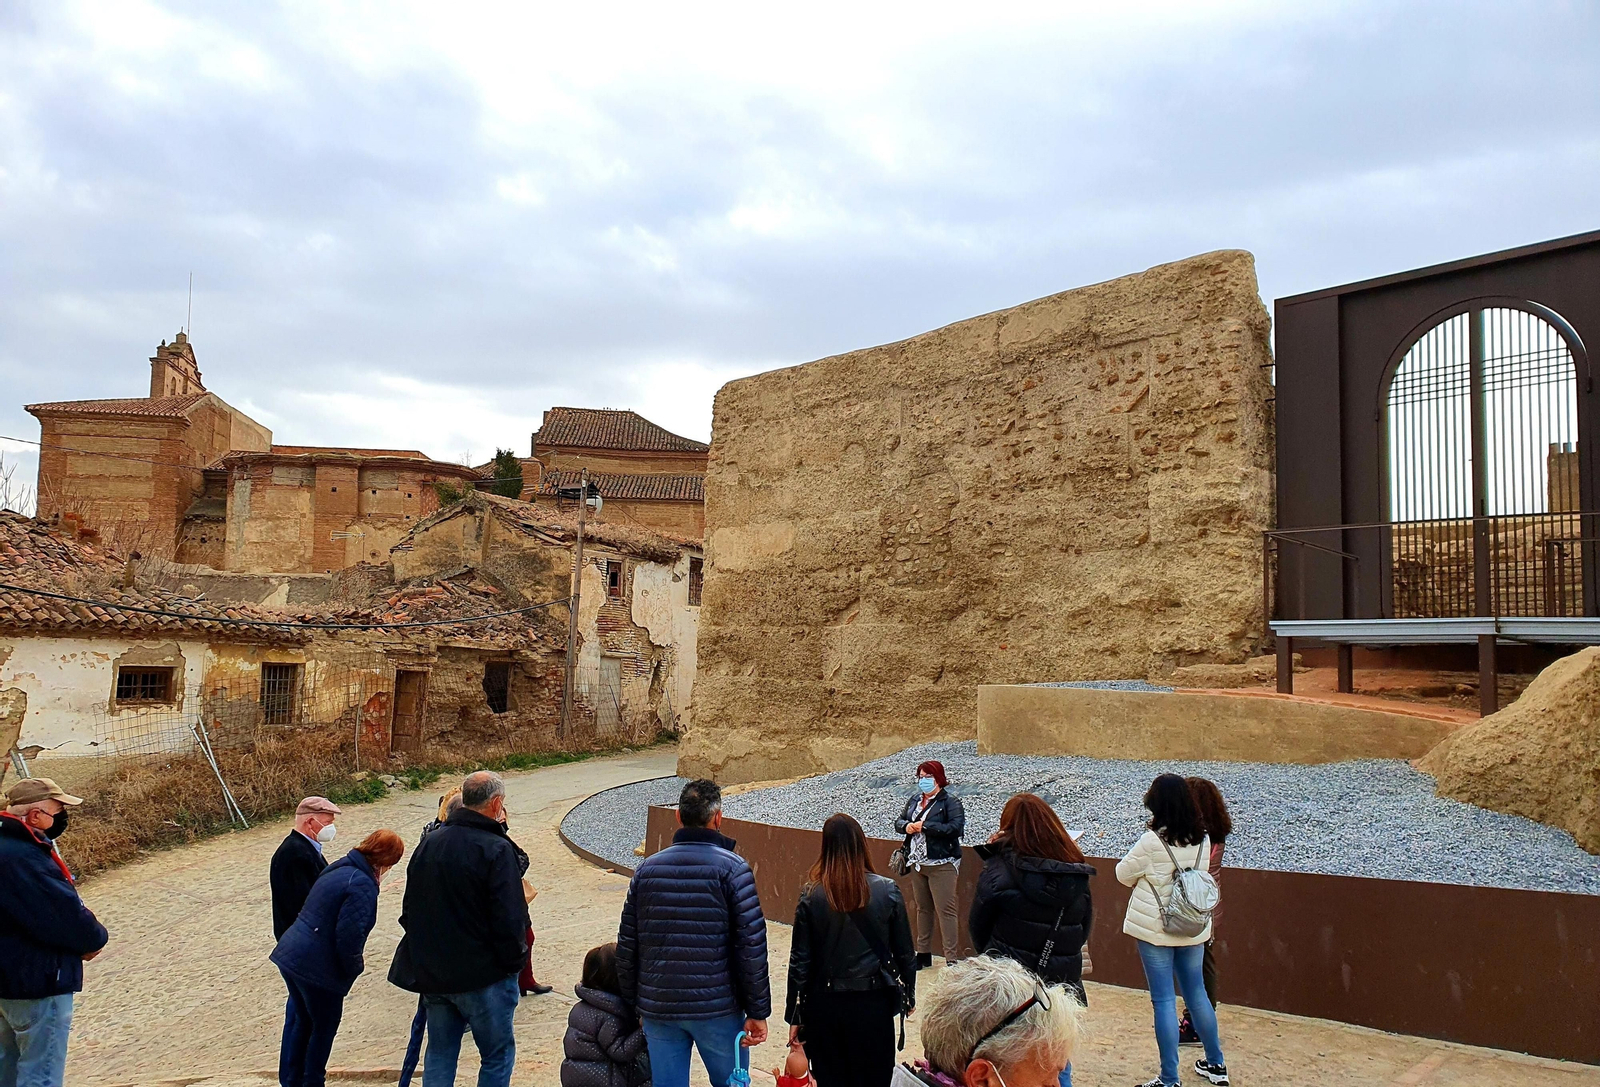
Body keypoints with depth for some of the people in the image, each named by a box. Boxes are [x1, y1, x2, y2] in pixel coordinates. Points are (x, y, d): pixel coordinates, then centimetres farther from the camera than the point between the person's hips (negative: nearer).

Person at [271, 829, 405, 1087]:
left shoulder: (339, 869, 8)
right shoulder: (362, 885, -22)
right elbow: (349, 937, -25)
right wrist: (355, 967, -6)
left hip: (291, 955, 9)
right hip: (317, 967, -9)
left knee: (301, 1019, 25)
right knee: (325, 1026, 12)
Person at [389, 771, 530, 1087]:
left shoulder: (429, 843, 6)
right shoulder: (496, 850, -18)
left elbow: (410, 909, 14)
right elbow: (510, 919, -21)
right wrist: (514, 961, -7)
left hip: (430, 973, 7)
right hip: (482, 975, -7)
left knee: (440, 1052, 18)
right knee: (498, 1055, 7)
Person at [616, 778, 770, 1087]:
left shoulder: (646, 869, 4)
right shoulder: (732, 868, -8)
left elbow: (626, 946, 7)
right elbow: (751, 947, -11)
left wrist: (635, 1002, 17)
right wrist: (757, 1011, -5)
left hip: (657, 1008, 4)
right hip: (717, 1009, -3)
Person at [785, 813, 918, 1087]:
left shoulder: (812, 895, -7)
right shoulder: (886, 890, -7)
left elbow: (799, 960, -4)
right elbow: (904, 951, 0)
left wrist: (795, 1015, 5)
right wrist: (909, 994, 16)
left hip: (825, 1004, 0)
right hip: (873, 1003, 0)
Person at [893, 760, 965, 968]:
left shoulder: (950, 801, -8)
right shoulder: (915, 801, 13)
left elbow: (956, 827, -21)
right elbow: (898, 822, 15)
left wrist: (925, 826, -21)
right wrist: (906, 826, -9)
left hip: (941, 864, -7)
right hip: (917, 863, 7)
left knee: (946, 910, -7)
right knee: (922, 908, 15)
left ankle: (952, 958, -4)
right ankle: (923, 953, 26)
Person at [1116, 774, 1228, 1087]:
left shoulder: (1152, 841, -19)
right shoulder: (1202, 840, -3)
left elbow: (1124, 874, -7)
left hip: (1156, 929, -5)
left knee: (1164, 1000, 2)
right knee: (1196, 992, 20)